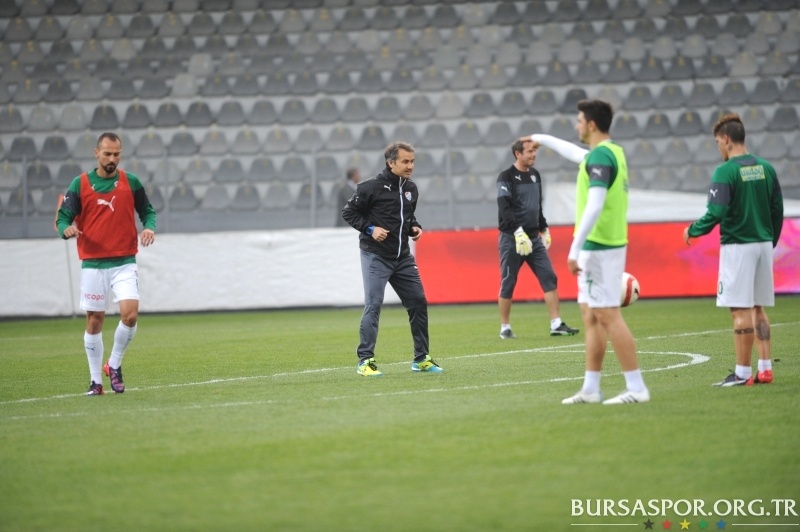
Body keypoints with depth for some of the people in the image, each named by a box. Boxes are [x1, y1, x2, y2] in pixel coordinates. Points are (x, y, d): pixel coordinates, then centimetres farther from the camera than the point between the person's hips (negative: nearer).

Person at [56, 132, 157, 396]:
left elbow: (147, 211, 12)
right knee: (94, 320, 5)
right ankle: (95, 381, 17)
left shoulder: (131, 182, 3)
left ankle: (114, 365, 8)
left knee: (130, 314, -16)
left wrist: (149, 227, -10)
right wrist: (66, 229, -23)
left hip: (124, 263, 0)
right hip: (92, 263, 0)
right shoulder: (80, 184, 0)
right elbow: (63, 217, 0)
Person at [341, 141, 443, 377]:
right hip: (375, 256, -7)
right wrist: (370, 229, -17)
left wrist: (415, 227, 4)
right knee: (373, 306, -10)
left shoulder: (411, 188, 9)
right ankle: (365, 360, -4)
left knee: (418, 303, 6)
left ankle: (421, 359, 17)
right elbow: (348, 212, -6)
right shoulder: (372, 187, -12)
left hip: (402, 257, 7)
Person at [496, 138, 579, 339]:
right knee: (508, 284, 0)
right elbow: (504, 209, -18)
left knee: (549, 278, -3)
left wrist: (544, 229, 19)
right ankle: (505, 328, 10)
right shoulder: (506, 177, -9)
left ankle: (556, 324, -4)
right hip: (511, 238, -6)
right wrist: (518, 231, -27)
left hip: (534, 238, 6)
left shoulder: (535, 174, 12)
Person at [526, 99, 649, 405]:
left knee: (609, 317, -9)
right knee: (592, 318, 12)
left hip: (598, 247, -10)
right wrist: (541, 138, 50)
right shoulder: (610, 152, 14)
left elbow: (594, 206, -25)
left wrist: (575, 248, -25)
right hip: (600, 247, 10)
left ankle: (636, 388, -10)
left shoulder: (601, 156, -15)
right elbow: (575, 153, 37)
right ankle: (591, 389, 15)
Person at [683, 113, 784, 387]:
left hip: (737, 248, -7)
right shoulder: (765, 168, 7)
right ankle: (765, 368, 12)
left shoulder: (725, 172, -13)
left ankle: (743, 372, -3)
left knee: (741, 311, -4)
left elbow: (715, 213, -18)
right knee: (758, 309, 13)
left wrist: (692, 231, -2)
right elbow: (778, 210, 11)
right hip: (763, 244, 7)